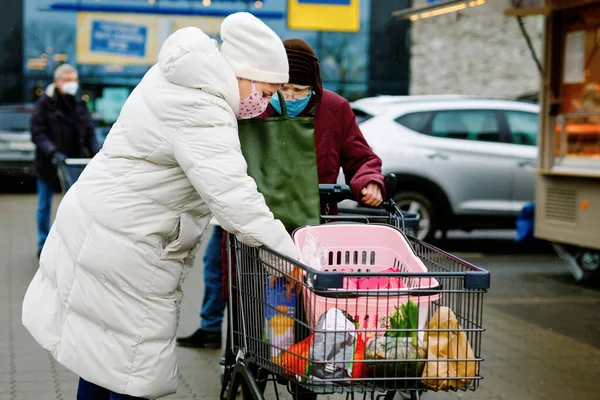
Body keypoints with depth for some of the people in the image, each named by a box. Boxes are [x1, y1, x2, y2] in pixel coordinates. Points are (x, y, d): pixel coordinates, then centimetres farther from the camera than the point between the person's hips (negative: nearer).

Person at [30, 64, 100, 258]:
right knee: (44, 206, 7)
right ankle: (43, 245, 18)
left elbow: (89, 133, 8)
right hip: (48, 164, -3)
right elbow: (37, 133, -12)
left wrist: (96, 153, -9)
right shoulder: (44, 103, -6)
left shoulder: (79, 104, 7)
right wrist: (52, 152, -26)